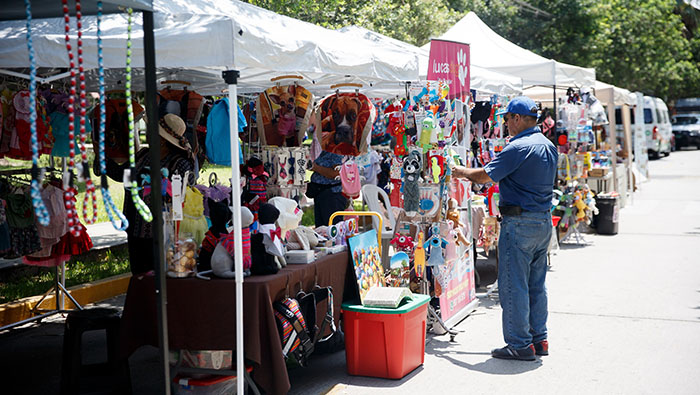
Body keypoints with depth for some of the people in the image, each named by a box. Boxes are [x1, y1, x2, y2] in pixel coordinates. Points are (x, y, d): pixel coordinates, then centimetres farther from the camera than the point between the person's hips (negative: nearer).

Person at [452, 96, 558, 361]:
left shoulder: (518, 148, -16)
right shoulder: (548, 146, 13)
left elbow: (486, 176, -15)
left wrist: (463, 172, 5)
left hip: (520, 223, -9)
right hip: (544, 221, 9)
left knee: (513, 285, -2)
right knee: (536, 284, 15)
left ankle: (520, 344, 2)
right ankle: (539, 339, 21)